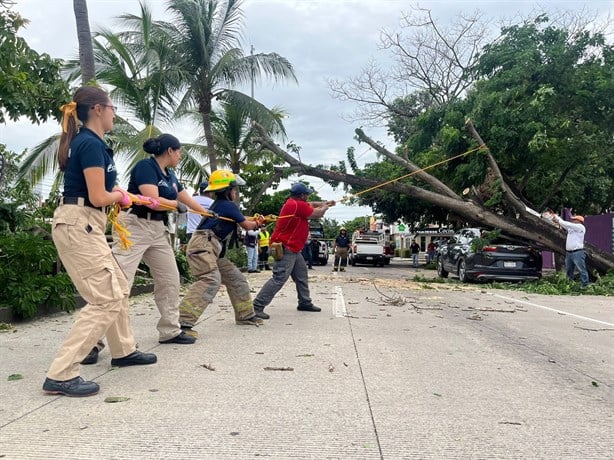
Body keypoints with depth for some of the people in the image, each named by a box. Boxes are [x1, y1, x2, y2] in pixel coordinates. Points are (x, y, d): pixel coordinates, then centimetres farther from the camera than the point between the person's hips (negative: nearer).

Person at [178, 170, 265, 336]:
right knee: (211, 280, -29)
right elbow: (246, 225, 8)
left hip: (212, 251, 10)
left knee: (235, 278, 15)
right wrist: (256, 223, 27)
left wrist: (255, 221, 32)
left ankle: (245, 315, 27)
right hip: (202, 246, -10)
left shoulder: (218, 204, 23)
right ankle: (182, 322, -39)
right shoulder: (229, 205, -3)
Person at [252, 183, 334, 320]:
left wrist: (324, 203, 28)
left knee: (302, 275, 19)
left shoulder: (294, 202, 10)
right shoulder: (298, 205, -19)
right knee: (279, 279, -16)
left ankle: (305, 303, 31)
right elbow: (317, 214, -8)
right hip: (285, 249, -11)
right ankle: (257, 306, -17)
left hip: (293, 249, 11)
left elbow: (311, 205, 28)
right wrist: (325, 207, 11)